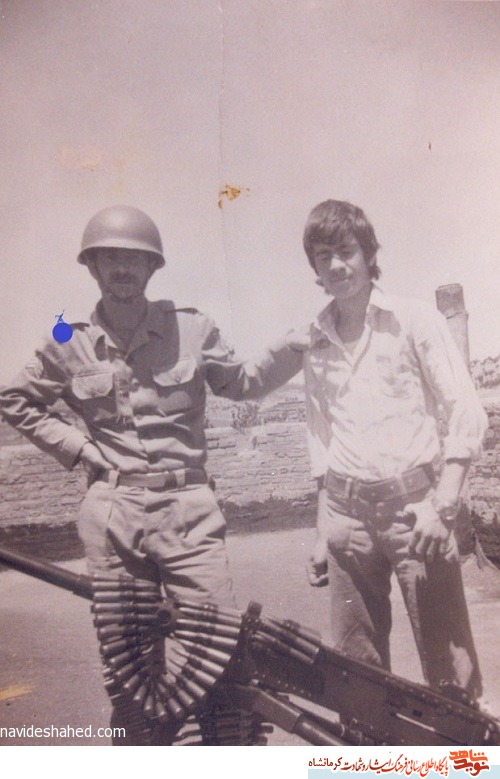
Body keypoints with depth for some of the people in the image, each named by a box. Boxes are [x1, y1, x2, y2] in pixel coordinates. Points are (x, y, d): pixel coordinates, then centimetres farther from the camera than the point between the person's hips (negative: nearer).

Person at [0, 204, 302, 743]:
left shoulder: (190, 329, 2)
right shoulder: (70, 345, 3)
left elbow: (241, 384, 13)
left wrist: (294, 348, -4)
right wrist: (75, 447, 5)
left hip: (188, 509, 0)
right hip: (111, 514, 1)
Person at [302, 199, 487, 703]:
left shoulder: (415, 320, 1)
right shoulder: (314, 344, 11)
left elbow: (466, 416, -3)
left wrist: (442, 505, -13)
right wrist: (322, 532, 15)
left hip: (413, 505, -3)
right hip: (346, 513, 4)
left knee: (449, 667, -1)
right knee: (357, 666, 10)